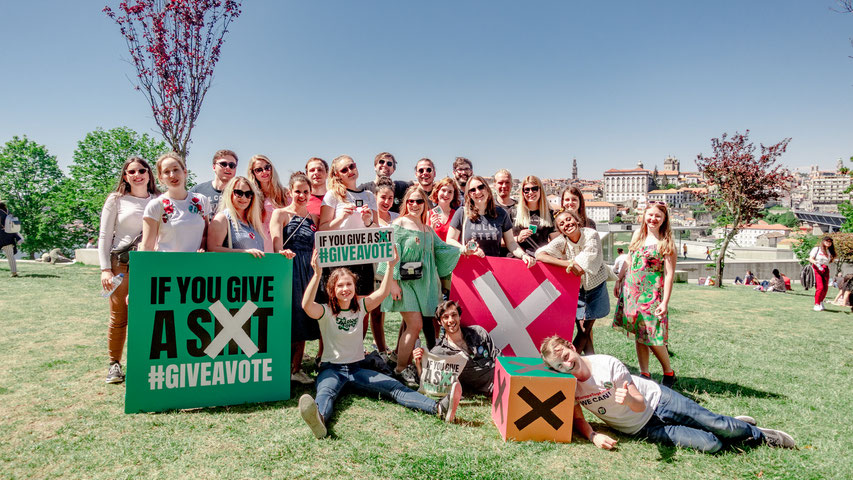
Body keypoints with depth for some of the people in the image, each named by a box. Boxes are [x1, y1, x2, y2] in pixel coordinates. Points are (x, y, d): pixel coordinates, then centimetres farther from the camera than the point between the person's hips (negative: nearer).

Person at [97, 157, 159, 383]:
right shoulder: (116, 200, 6)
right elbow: (104, 236, 5)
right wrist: (105, 269, -2)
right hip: (121, 264, -1)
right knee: (118, 317, 1)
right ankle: (114, 364, 16)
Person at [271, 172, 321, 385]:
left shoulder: (314, 218, 14)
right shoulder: (280, 213, 0)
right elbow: (277, 245, -13)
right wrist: (283, 253, -33)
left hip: (309, 270, 5)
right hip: (288, 268, -5)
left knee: (304, 319, 9)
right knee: (288, 318, -5)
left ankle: (297, 369, 20)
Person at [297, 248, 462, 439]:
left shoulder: (360, 306, 7)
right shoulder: (326, 312, -7)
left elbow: (383, 293, -5)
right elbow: (307, 305, -29)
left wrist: (391, 266, -18)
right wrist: (317, 274, -41)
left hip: (357, 368, 4)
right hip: (331, 369, -3)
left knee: (394, 387, -18)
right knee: (325, 392, -38)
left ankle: (439, 408, -38)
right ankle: (319, 417, -74)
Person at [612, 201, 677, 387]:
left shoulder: (666, 243, -8)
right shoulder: (638, 234, 9)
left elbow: (669, 274, -11)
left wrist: (665, 302, -15)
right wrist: (619, 281, 19)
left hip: (652, 293, -6)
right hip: (632, 290, 6)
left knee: (652, 337, -3)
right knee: (637, 334, 9)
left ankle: (669, 373, 19)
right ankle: (644, 374, 19)